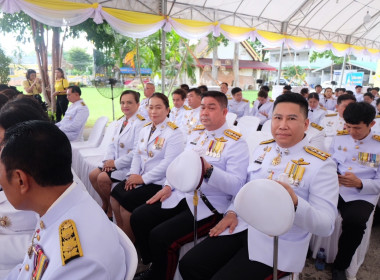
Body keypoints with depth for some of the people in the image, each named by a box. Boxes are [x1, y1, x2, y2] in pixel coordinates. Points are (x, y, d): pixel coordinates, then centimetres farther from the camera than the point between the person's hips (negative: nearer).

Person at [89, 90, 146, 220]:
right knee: (93, 175, 0)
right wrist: (108, 159, -4)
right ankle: (105, 203, 21)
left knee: (103, 178, -20)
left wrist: (116, 163, -18)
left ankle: (112, 207, 6)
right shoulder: (120, 122, 13)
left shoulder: (140, 124, -16)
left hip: (129, 165, -9)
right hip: (115, 162, 9)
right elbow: (112, 144, 15)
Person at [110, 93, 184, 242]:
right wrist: (133, 174, -5)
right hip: (141, 177, 7)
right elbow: (137, 154, 13)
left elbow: (168, 163, -19)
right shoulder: (145, 129, 13)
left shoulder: (174, 133, -12)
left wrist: (143, 178, -18)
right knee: (115, 194, -10)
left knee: (126, 201, -17)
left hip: (159, 182, -7)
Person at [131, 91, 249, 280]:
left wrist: (208, 169, -34)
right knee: (138, 218, -3)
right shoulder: (196, 134, 13)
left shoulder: (236, 143, -10)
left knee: (160, 237, -22)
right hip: (181, 196, 8)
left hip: (208, 206, -7)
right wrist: (168, 186, 5)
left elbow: (236, 186, -19)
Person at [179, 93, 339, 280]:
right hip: (241, 226, 5)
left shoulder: (321, 164, -10)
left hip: (279, 243, -5)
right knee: (189, 265, -5)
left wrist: (295, 204, -33)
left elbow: (326, 225, -15)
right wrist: (232, 212, 2)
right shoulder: (262, 149, 7)